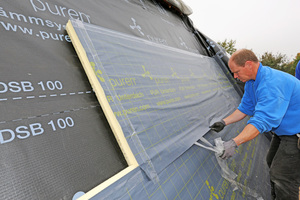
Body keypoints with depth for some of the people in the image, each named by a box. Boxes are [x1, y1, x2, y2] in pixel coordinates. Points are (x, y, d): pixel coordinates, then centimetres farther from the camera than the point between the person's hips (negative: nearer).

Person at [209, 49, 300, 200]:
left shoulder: (271, 83, -35)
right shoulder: (251, 82, -2)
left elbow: (262, 121, -42)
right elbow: (245, 108, 6)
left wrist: (234, 143, -47)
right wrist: (224, 122, -3)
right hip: (282, 130, 10)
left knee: (283, 177, -7)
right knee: (272, 163, 22)